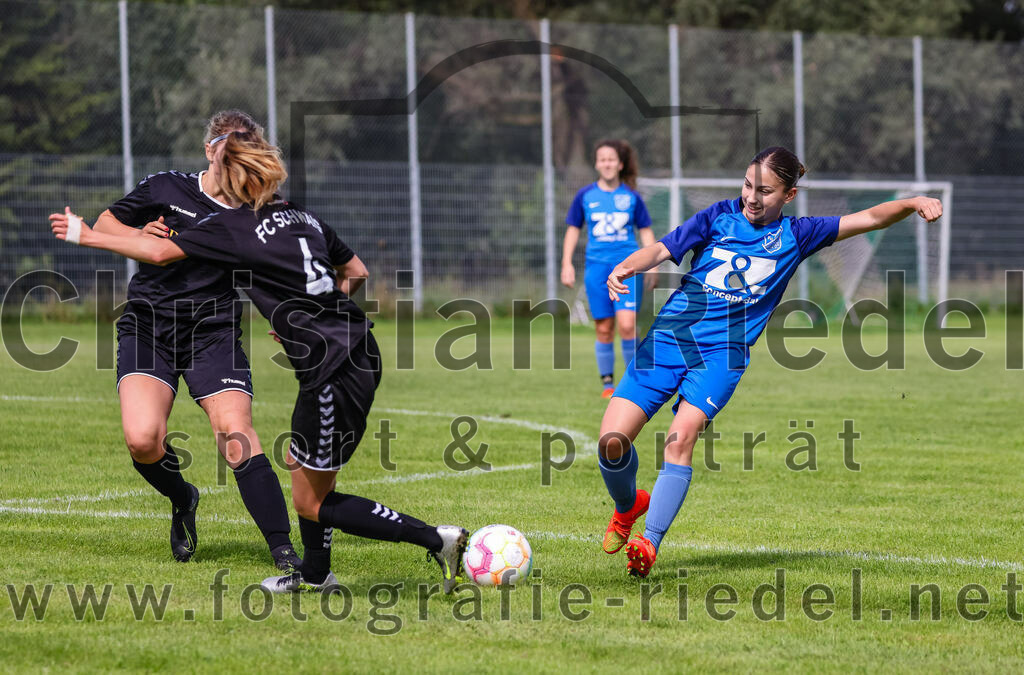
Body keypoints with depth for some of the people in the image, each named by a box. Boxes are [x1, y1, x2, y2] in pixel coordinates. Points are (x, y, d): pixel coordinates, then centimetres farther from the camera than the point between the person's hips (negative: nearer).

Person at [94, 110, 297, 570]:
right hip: (148, 326, 0)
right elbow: (104, 224, 15)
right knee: (143, 441, -20)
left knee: (236, 435, -19)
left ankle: (282, 549, -15)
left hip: (214, 334, 0)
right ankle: (182, 501, 14)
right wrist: (139, 235, -6)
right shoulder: (165, 189, 4)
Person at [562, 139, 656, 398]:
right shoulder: (585, 196, 7)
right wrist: (567, 263, 6)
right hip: (597, 267, 1)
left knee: (627, 325, -15)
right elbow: (573, 230, 14)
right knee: (604, 329, 1)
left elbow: (645, 231, 13)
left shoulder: (632, 197, 6)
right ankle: (607, 382, 14)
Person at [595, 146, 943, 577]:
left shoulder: (794, 235, 7)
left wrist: (913, 203, -10)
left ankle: (649, 544, -25)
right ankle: (628, 505, 22)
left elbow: (868, 219, 6)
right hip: (668, 337, 1)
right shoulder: (720, 216, 8)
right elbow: (662, 251, 5)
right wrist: (625, 267, -14)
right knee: (612, 440, -10)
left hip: (722, 352, -1)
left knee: (681, 437, -26)